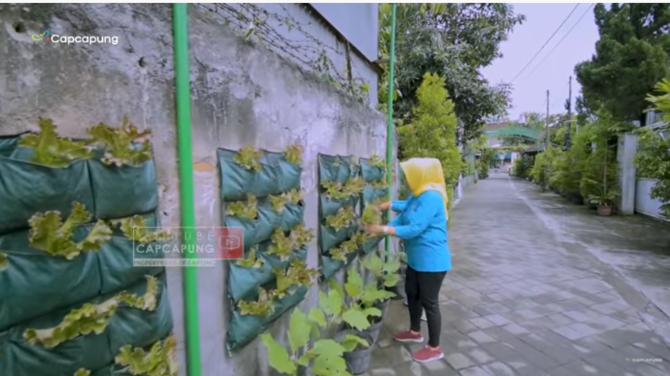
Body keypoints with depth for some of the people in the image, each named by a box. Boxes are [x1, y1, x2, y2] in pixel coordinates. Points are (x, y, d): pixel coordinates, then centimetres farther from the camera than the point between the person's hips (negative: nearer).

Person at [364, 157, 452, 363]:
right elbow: (406, 211, 16)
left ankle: (434, 348, 23)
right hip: (417, 258, 10)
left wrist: (382, 229, -24)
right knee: (412, 293, 22)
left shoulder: (431, 197, -26)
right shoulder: (417, 195, 5)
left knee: (429, 302, 4)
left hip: (432, 260, -10)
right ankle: (415, 332, 44)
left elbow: (414, 229, -28)